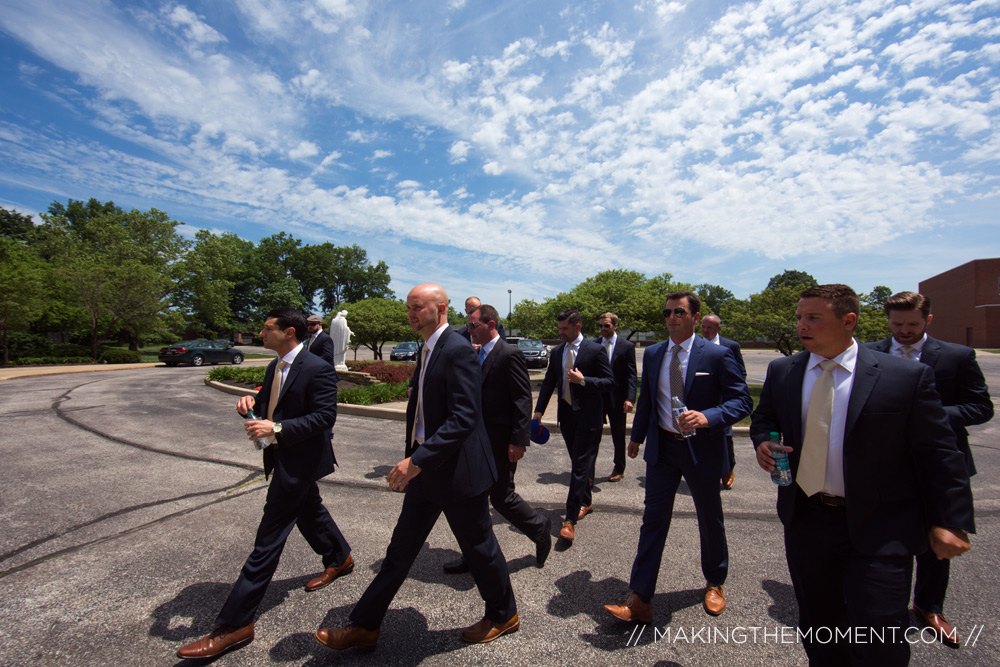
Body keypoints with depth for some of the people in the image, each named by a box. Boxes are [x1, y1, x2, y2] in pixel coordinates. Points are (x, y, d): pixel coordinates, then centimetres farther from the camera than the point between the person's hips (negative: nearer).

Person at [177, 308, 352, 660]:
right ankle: (340, 558, 49)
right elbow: (270, 404, 15)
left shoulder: (317, 369, -22)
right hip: (283, 457, 10)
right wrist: (252, 401, -7)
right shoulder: (275, 367, 7)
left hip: (299, 461, -10)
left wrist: (277, 428, -29)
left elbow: (325, 417, -24)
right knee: (309, 513, 26)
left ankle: (235, 624, 9)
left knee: (268, 540, -3)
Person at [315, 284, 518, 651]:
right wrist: (414, 459, 19)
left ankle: (504, 615, 37)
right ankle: (364, 627, 32)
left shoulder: (457, 351, -20)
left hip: (457, 469, -9)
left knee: (478, 547, 12)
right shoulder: (428, 350, 10)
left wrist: (417, 460, -29)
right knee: (401, 547, 17)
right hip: (426, 468, 9)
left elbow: (464, 417, -27)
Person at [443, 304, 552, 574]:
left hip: (501, 442, -8)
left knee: (501, 497, 4)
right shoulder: (476, 355, 10)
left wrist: (518, 440, -20)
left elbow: (523, 400, -17)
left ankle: (539, 527, 31)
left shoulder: (510, 355, -15)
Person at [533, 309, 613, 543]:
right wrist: (539, 409, 2)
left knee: (580, 466, -5)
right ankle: (586, 502, 38)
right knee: (578, 463, 18)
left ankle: (570, 520, -1)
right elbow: (549, 382, 11)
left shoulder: (595, 350, -8)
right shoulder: (557, 352, 8)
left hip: (587, 416, -6)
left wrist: (583, 380, -22)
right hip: (566, 414, 6)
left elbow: (609, 382, -8)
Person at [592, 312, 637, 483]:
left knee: (618, 436, 14)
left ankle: (619, 470, 34)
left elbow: (631, 375, -6)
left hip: (617, 398, -1)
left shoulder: (627, 346, -4)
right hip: (596, 396, 2)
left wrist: (630, 398, -16)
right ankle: (589, 473, 8)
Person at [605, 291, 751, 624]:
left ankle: (715, 583, 44)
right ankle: (639, 599, 11)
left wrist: (708, 417, -30)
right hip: (662, 446, 3)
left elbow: (742, 400, -12)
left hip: (702, 448, -2)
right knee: (653, 518, 3)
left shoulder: (717, 355, -10)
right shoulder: (652, 354, 3)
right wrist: (637, 435, 18)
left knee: (710, 520, 18)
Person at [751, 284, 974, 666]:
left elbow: (938, 455, -5)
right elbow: (763, 419, 13)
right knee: (817, 627, 21)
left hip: (878, 531, -3)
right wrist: (763, 442, -7)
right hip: (805, 520, 4)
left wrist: (950, 521, -8)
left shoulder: (907, 377, -9)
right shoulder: (781, 371, 0)